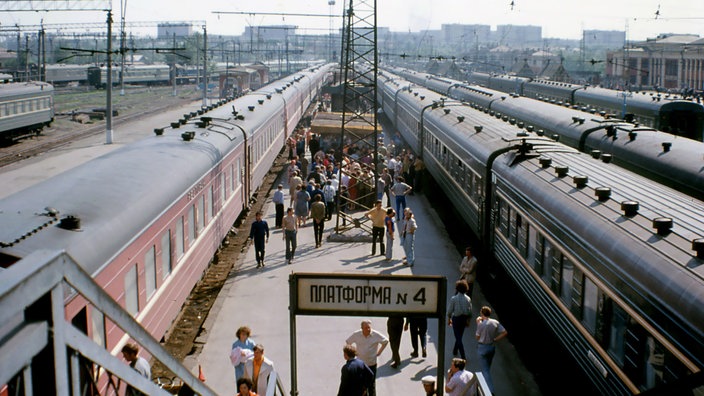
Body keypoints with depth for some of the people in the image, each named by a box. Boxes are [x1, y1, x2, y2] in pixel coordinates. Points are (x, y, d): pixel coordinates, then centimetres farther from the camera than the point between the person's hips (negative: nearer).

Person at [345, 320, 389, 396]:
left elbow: (386, 341, 4)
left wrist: (379, 352, 1)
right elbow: (347, 342, 7)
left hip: (372, 363, -1)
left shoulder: (376, 335, -13)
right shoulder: (356, 335, -10)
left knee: (372, 384, 7)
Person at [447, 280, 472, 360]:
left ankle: (463, 356, -3)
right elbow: (470, 311, 2)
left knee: (458, 337, 1)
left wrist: (449, 319, 6)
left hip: (456, 318, -4)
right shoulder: (468, 299, -6)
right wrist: (468, 321, 14)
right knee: (459, 336, 22)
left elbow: (450, 310, -9)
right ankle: (455, 351, 40)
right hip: (464, 318, 4)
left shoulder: (454, 298, -17)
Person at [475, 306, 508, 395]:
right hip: (492, 347, 6)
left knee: (485, 370, -1)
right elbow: (505, 333, -6)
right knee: (487, 368, 24)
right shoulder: (495, 322, -4)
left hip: (482, 347, -6)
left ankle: (491, 390, -10)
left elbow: (477, 337, -8)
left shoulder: (481, 324, -20)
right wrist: (495, 339, 0)